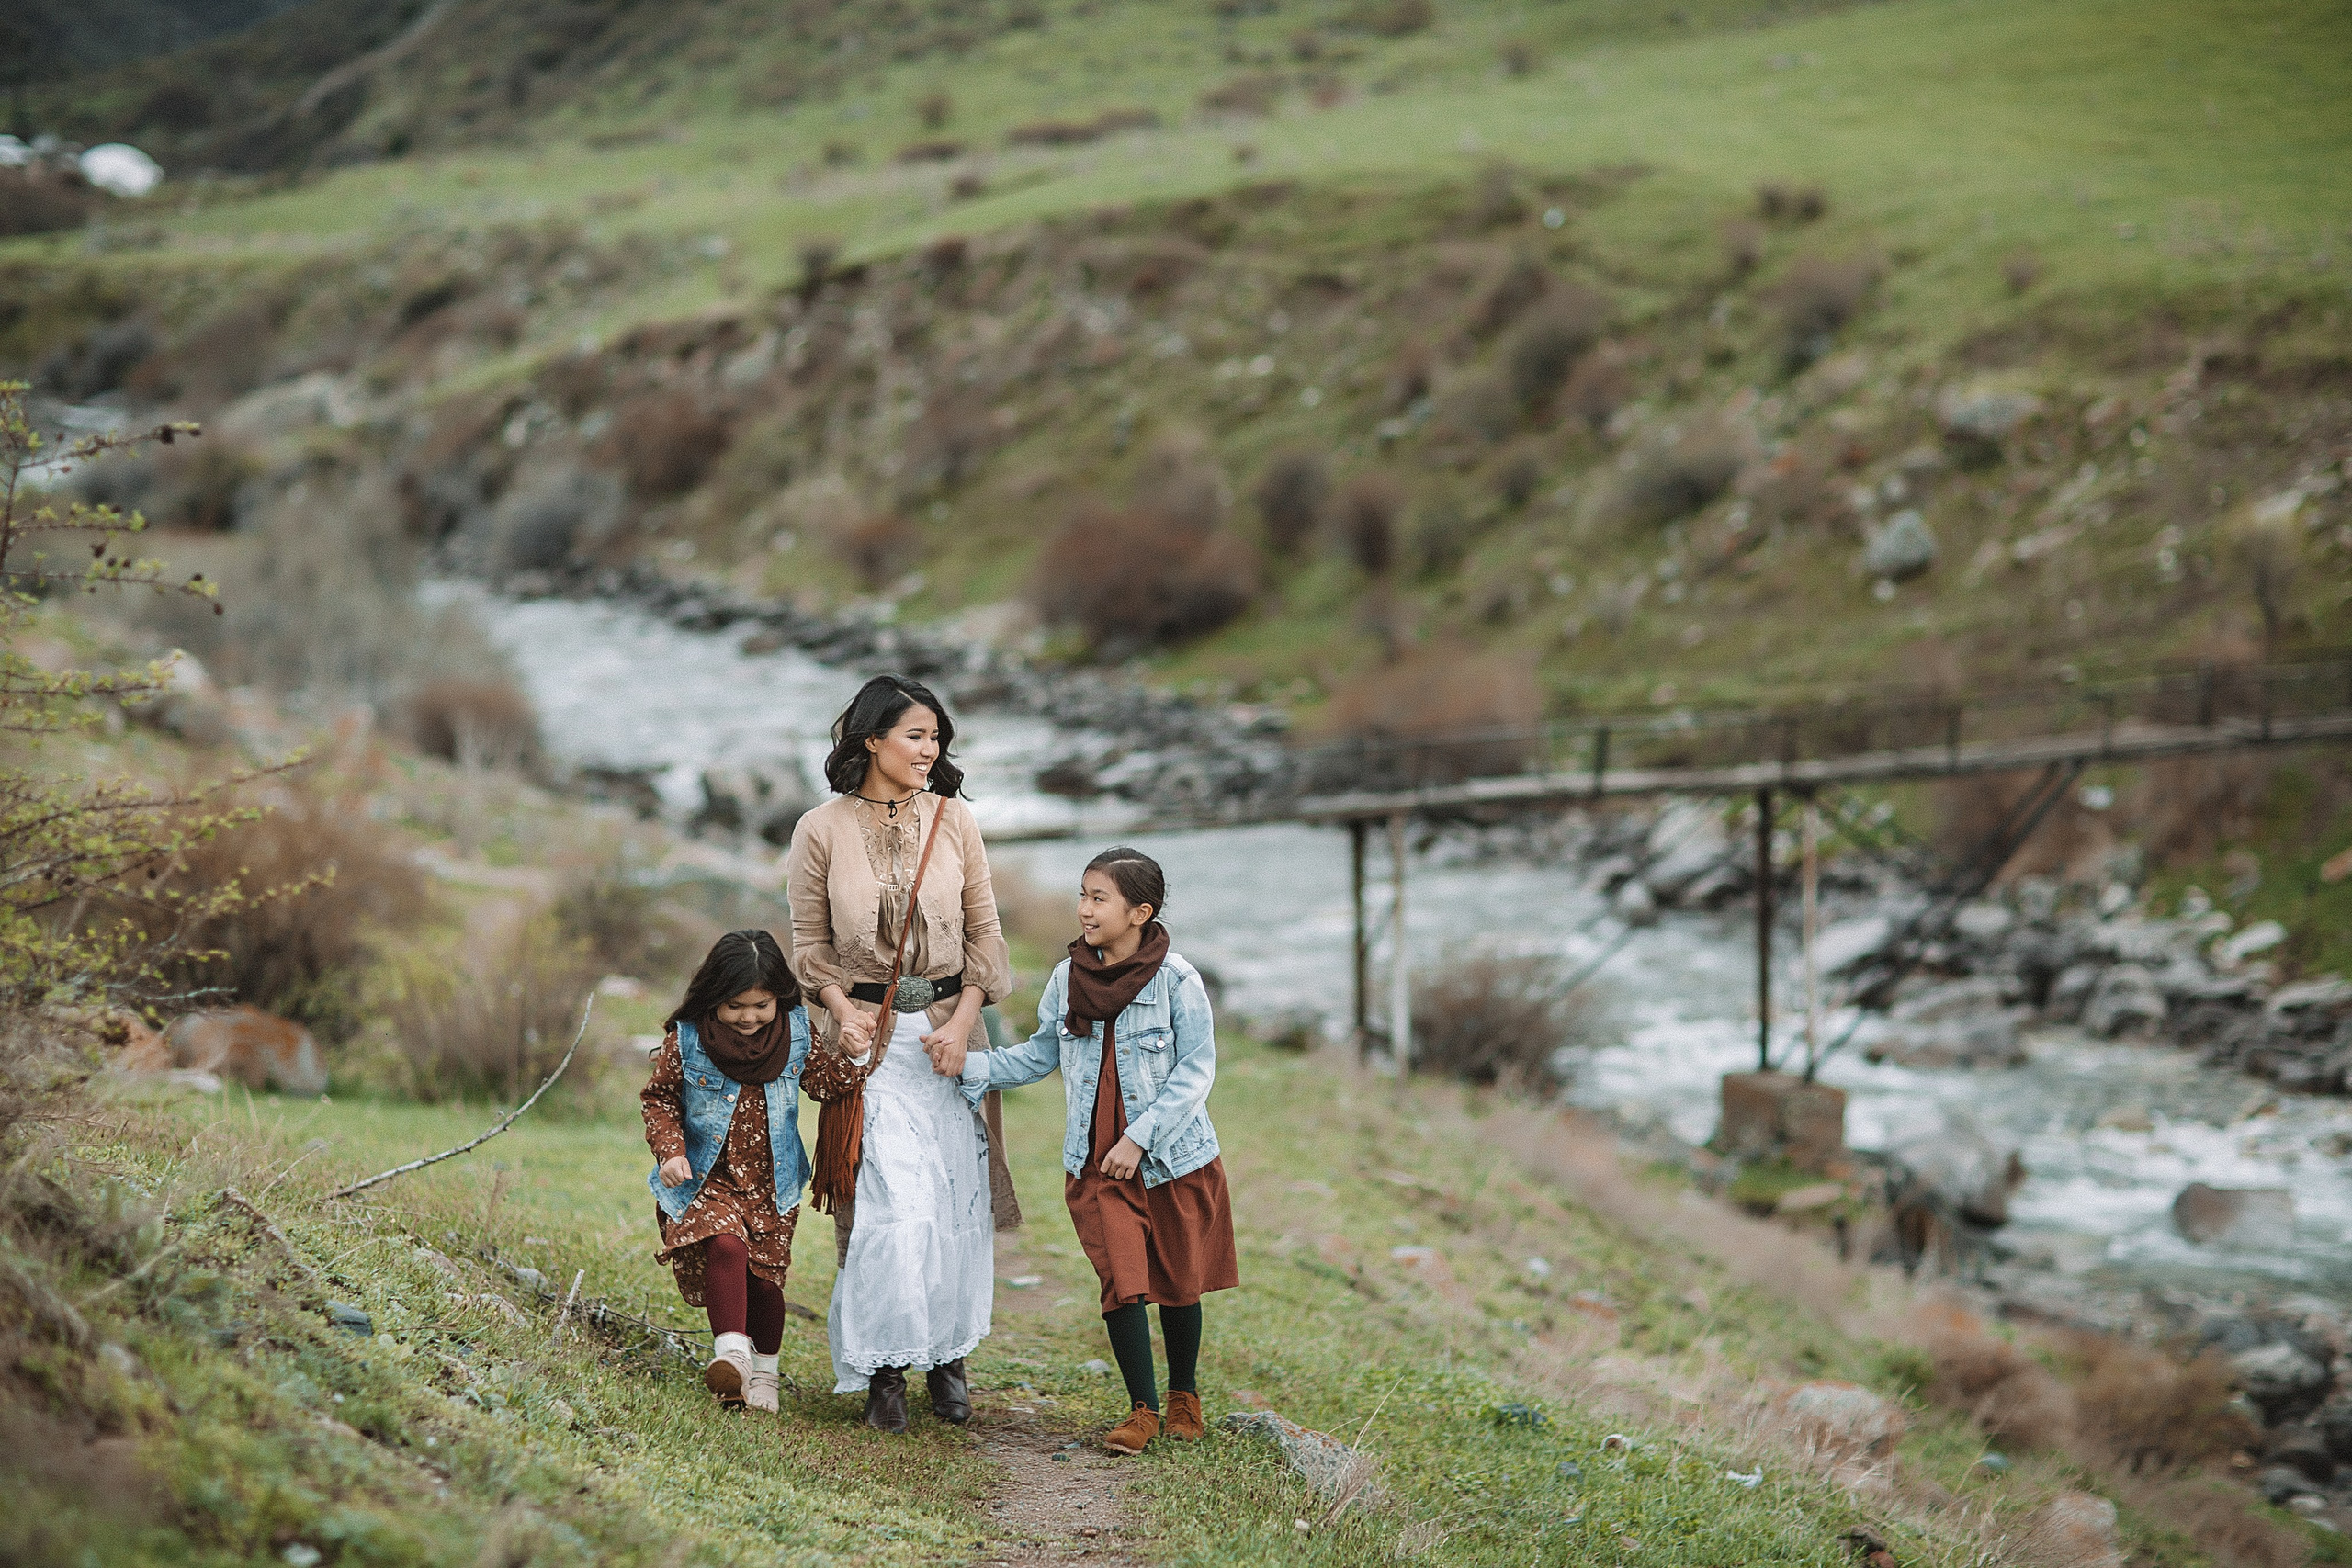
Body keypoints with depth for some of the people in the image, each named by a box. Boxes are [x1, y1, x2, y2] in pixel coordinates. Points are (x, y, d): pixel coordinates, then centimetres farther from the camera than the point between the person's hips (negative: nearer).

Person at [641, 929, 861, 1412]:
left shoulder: (796, 1030, -4)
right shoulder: (686, 1039, -11)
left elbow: (822, 1084, 1)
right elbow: (659, 1099, -1)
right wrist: (670, 1150, -14)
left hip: (772, 1186, 3)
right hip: (706, 1178, -3)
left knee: (765, 1278, 8)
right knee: (725, 1245, -29)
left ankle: (763, 1373, 26)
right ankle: (731, 1352, -28)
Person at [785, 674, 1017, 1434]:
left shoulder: (953, 819, 3)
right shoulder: (821, 831, -2)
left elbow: (983, 928, 6)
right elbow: (809, 942, 4)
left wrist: (963, 1018, -6)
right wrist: (844, 1011, -11)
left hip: (947, 1024, 2)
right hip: (867, 1036, -2)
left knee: (957, 1195, 2)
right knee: (887, 1200, -9)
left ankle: (948, 1358, 15)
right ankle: (883, 1368, 1)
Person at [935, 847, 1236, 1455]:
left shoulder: (1176, 980, -12)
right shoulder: (1068, 977, 1)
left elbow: (1195, 1070, -11)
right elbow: (1040, 1056, 12)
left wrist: (1139, 1139, -16)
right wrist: (970, 1064, -1)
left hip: (1173, 1156, -2)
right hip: (1096, 1162, 2)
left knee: (1177, 1282, 11)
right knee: (1122, 1283, -6)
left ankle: (1184, 1397, 32)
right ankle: (1142, 1408, 8)